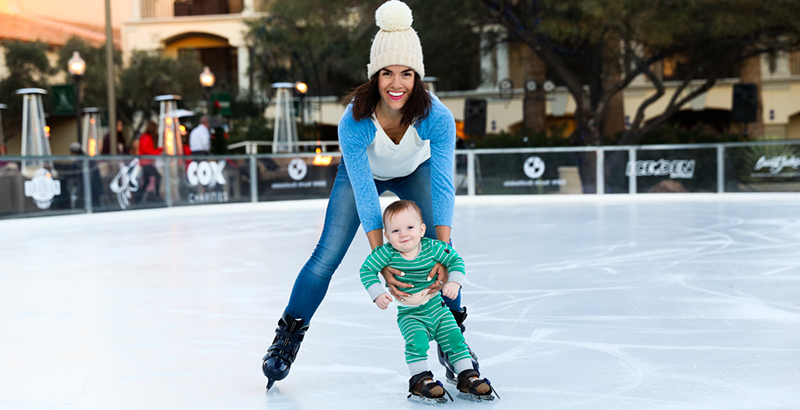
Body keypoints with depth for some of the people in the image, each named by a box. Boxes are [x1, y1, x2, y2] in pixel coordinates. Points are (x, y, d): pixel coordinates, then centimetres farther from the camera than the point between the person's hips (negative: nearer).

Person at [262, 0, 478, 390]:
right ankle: (287, 339, 11)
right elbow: (365, 196, -35)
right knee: (327, 256, -6)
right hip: (363, 173, -1)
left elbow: (443, 188, -36)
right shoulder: (354, 122, -38)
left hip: (415, 173, 1)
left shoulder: (437, 117, -37)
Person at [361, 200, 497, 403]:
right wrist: (377, 294, -16)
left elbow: (456, 260, -1)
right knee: (417, 339, -27)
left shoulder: (432, 248, -13)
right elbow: (366, 270, -7)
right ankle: (420, 380, -14)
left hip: (437, 308, 3)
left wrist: (454, 282, -15)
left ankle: (468, 378, 8)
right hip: (410, 315, -2)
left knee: (455, 338, -4)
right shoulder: (386, 253, -17)